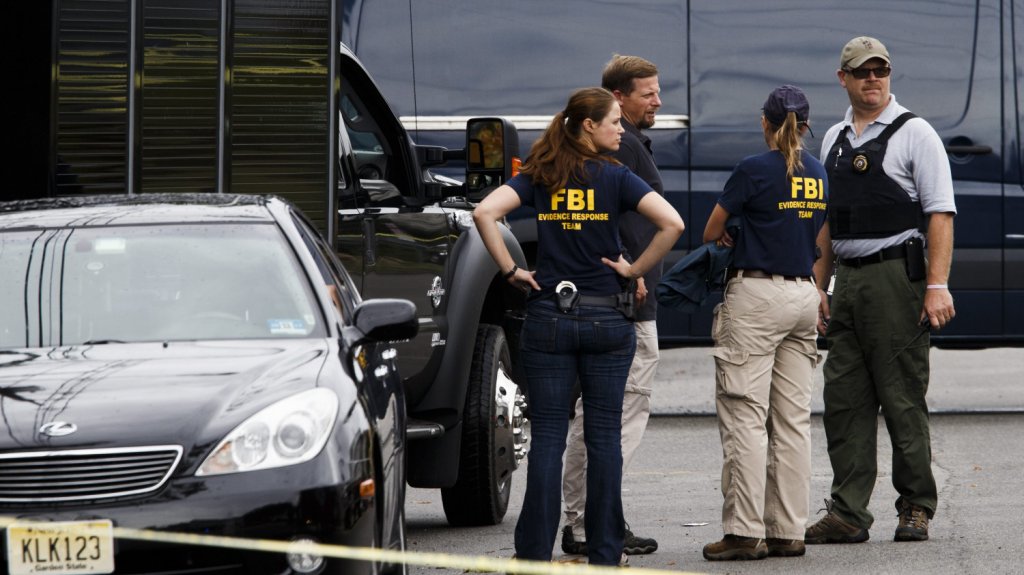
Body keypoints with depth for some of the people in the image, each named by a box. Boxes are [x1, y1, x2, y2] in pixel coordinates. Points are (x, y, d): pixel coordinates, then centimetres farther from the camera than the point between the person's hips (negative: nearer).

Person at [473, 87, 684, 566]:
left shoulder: (539, 176, 3)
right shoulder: (615, 177, -4)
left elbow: (485, 212, -11)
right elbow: (672, 224, -16)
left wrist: (511, 270, -4)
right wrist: (636, 269, -5)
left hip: (547, 318, 2)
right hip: (605, 319, -2)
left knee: (548, 435, 3)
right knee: (604, 435, 5)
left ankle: (536, 550, 1)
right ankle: (604, 553, 7)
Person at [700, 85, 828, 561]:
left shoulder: (754, 170, -10)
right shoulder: (817, 173, 9)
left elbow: (710, 232, 1)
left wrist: (726, 237, 21)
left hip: (757, 296, -7)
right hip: (804, 295, 7)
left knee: (745, 417, -5)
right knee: (792, 420, 8)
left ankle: (745, 531, -8)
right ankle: (788, 531, 9)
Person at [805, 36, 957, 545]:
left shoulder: (913, 134, -3)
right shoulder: (834, 140, 16)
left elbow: (940, 213, -8)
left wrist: (937, 285, -16)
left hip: (896, 274, -6)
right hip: (847, 282, 6)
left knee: (903, 398, -4)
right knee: (844, 401, 2)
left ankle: (916, 509, 4)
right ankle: (847, 514, 4)